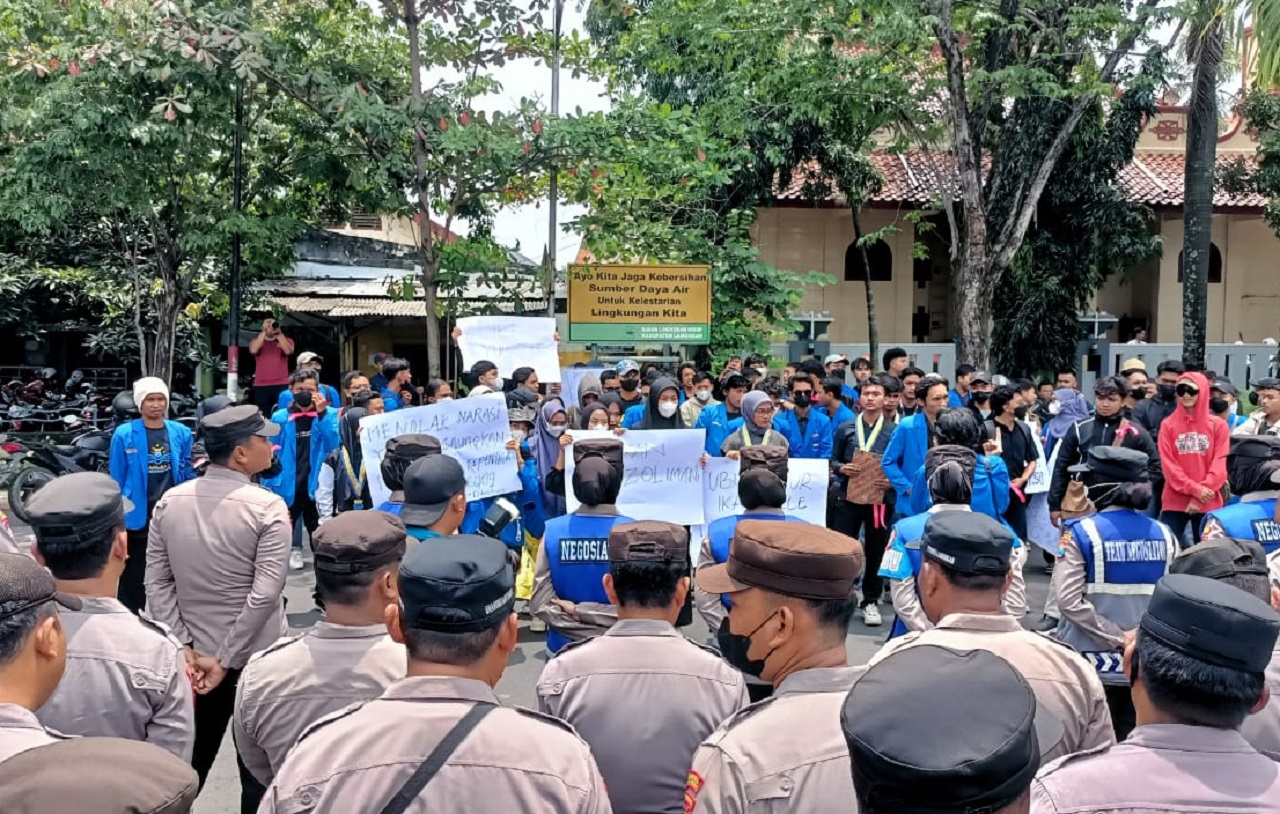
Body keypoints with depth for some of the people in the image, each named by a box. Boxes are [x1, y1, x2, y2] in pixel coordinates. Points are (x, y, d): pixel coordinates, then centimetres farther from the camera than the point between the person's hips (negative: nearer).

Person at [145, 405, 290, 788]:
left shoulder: (170, 501, -2)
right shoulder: (268, 507, -17)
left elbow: (157, 583, -1)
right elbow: (265, 593, -22)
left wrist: (182, 647, -1)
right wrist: (226, 660, -15)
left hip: (195, 655, 4)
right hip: (256, 655, -4)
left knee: (190, 761, 19)